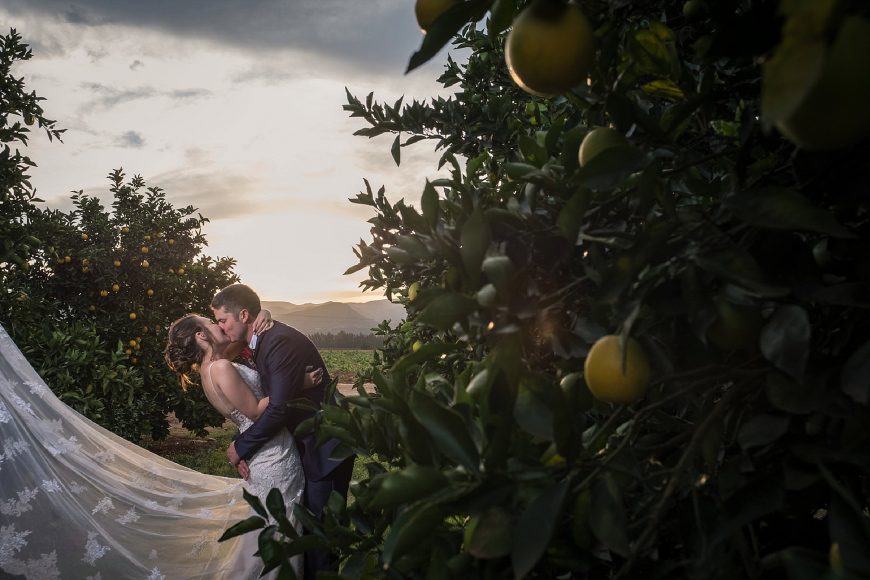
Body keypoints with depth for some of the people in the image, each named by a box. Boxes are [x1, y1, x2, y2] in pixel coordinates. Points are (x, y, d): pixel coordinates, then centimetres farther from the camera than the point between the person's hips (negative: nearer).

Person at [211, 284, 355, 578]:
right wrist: (245, 449, 0)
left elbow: (279, 408, -27)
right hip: (308, 441, 9)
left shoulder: (282, 342, -23)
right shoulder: (261, 342, 8)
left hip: (327, 445, -9)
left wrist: (241, 446, -14)